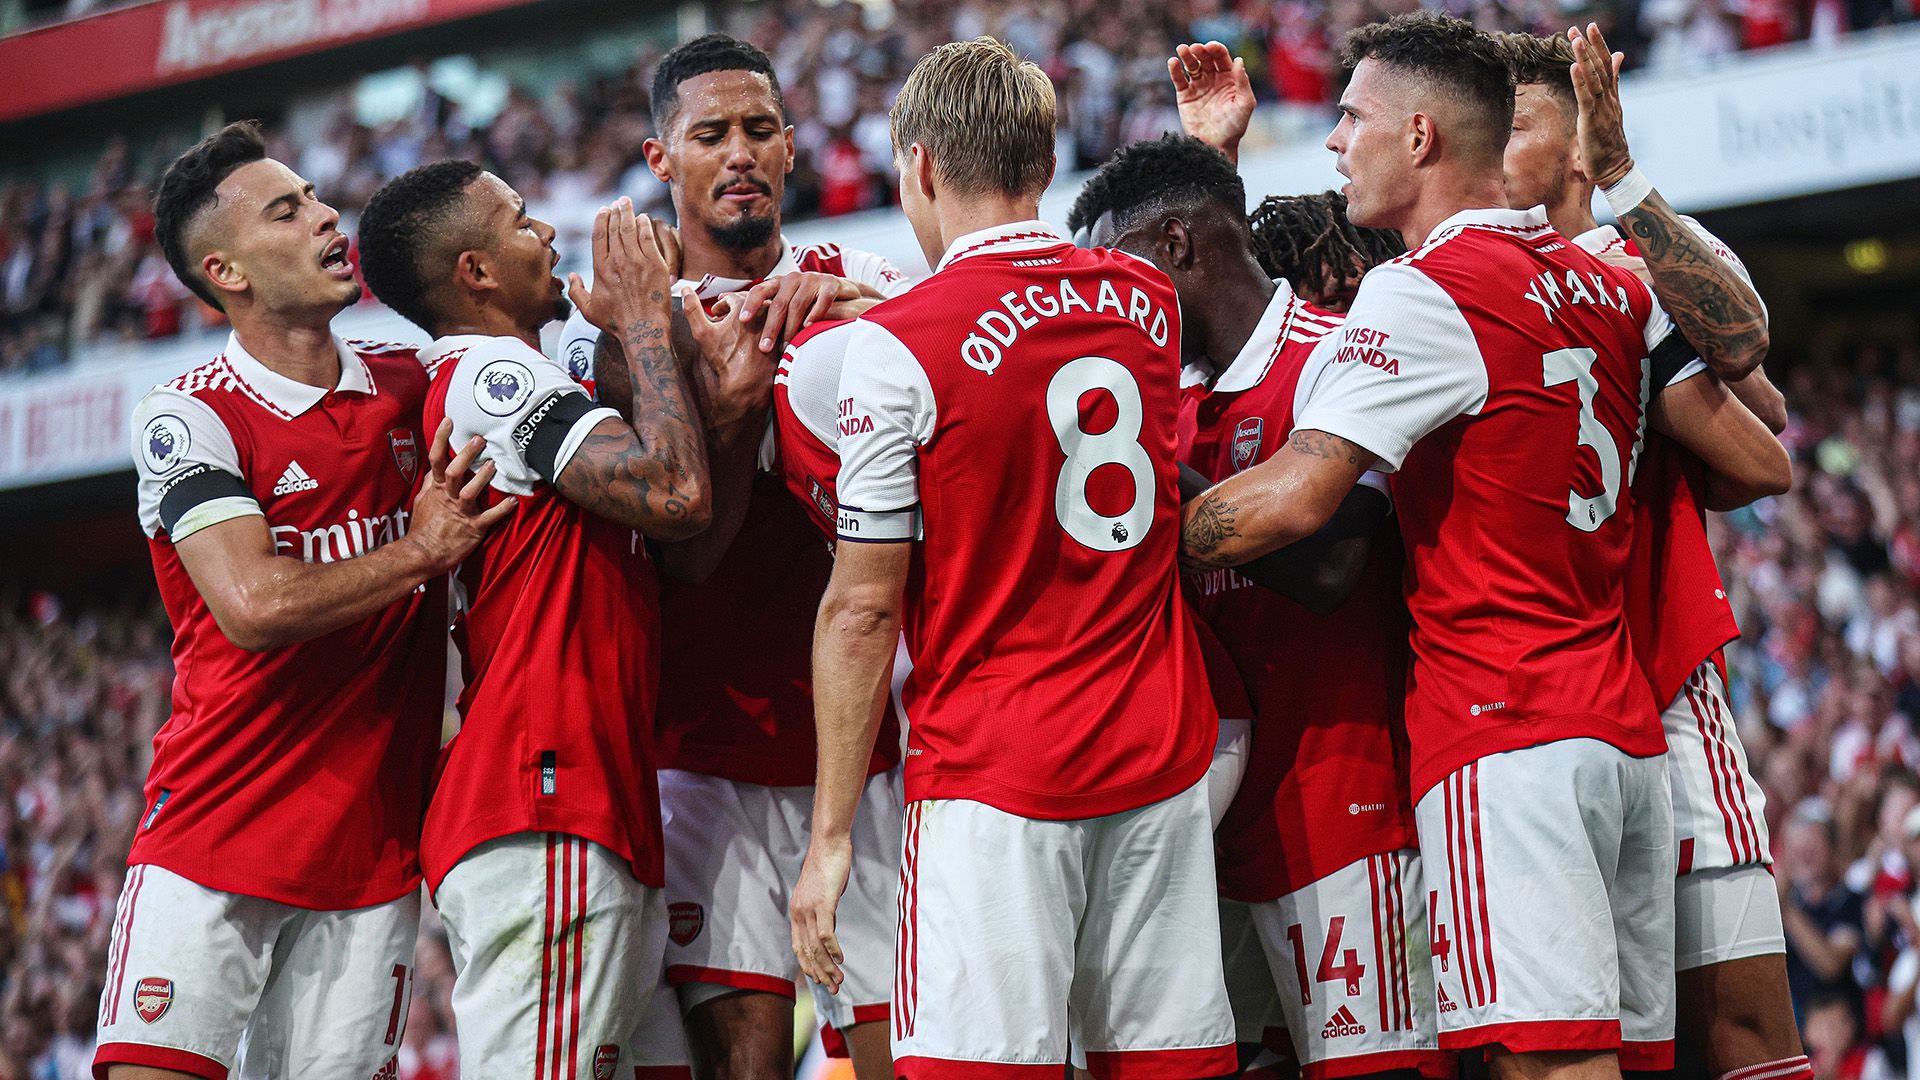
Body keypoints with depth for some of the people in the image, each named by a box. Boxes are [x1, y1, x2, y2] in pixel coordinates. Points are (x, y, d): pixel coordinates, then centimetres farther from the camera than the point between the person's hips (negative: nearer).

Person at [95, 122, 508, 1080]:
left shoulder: (414, 388, 10)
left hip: (372, 848, 4)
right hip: (211, 837, -4)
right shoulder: (187, 417, -6)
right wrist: (421, 550, -13)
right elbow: (253, 604, -19)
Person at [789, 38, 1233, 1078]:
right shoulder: (1149, 301, 8)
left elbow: (862, 612, -7)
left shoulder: (898, 342, -9)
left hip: (990, 777, -5)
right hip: (1162, 758, 6)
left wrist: (829, 836, -2)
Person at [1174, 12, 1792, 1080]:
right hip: (1630, 729, 8)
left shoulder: (1424, 292, -8)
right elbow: (1761, 464, 18)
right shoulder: (1615, 288, 15)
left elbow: (1295, 499, -17)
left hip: (1503, 730, -8)